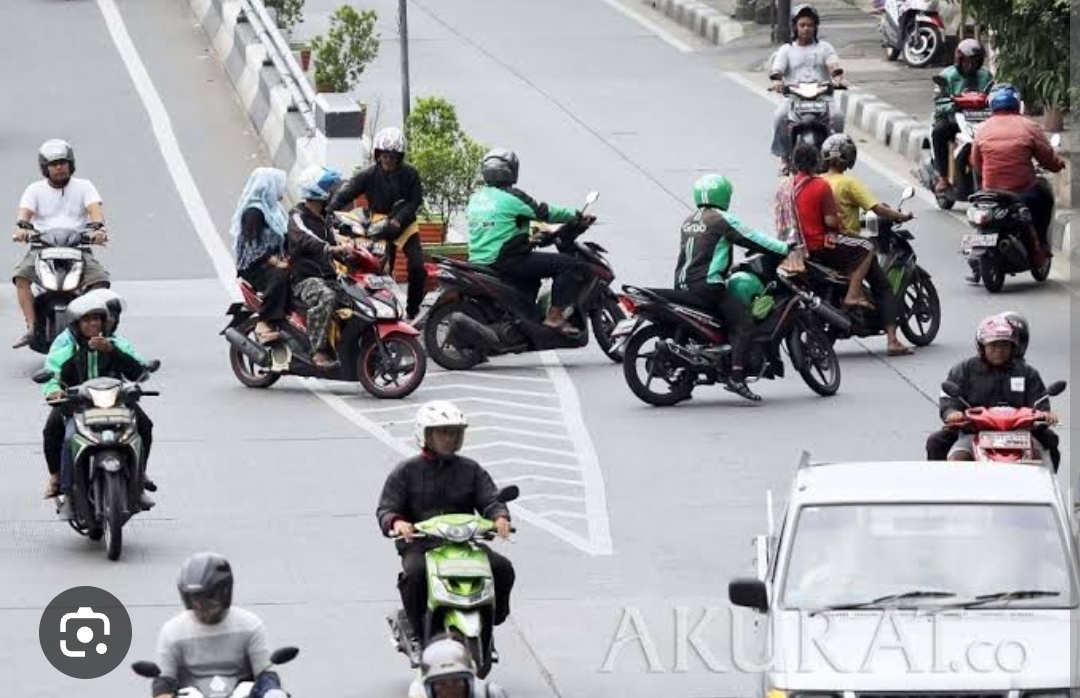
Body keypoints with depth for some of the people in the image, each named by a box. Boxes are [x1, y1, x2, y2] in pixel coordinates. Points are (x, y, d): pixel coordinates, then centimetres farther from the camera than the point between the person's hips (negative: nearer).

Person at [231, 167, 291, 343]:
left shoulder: (272, 209, 19)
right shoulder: (254, 212, -10)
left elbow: (281, 240, 21)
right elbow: (253, 245, -18)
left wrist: (286, 259, 2)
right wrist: (276, 263, -24)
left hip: (272, 263, 9)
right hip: (254, 267, -9)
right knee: (281, 276, -36)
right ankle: (265, 324, -39)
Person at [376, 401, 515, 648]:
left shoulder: (471, 470, 15)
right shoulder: (406, 472, 8)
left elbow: (490, 500, 6)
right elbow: (386, 509, 1)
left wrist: (500, 516, -20)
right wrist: (396, 522, -24)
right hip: (419, 545, -3)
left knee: (502, 568, -20)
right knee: (415, 573, -36)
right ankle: (419, 634, -19)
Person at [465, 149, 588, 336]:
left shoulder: (475, 198, 12)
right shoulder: (511, 196, -11)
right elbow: (545, 212, -7)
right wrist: (577, 215, 5)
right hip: (506, 260, -9)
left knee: (532, 277, 36)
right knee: (568, 264, -8)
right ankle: (555, 315, -13)